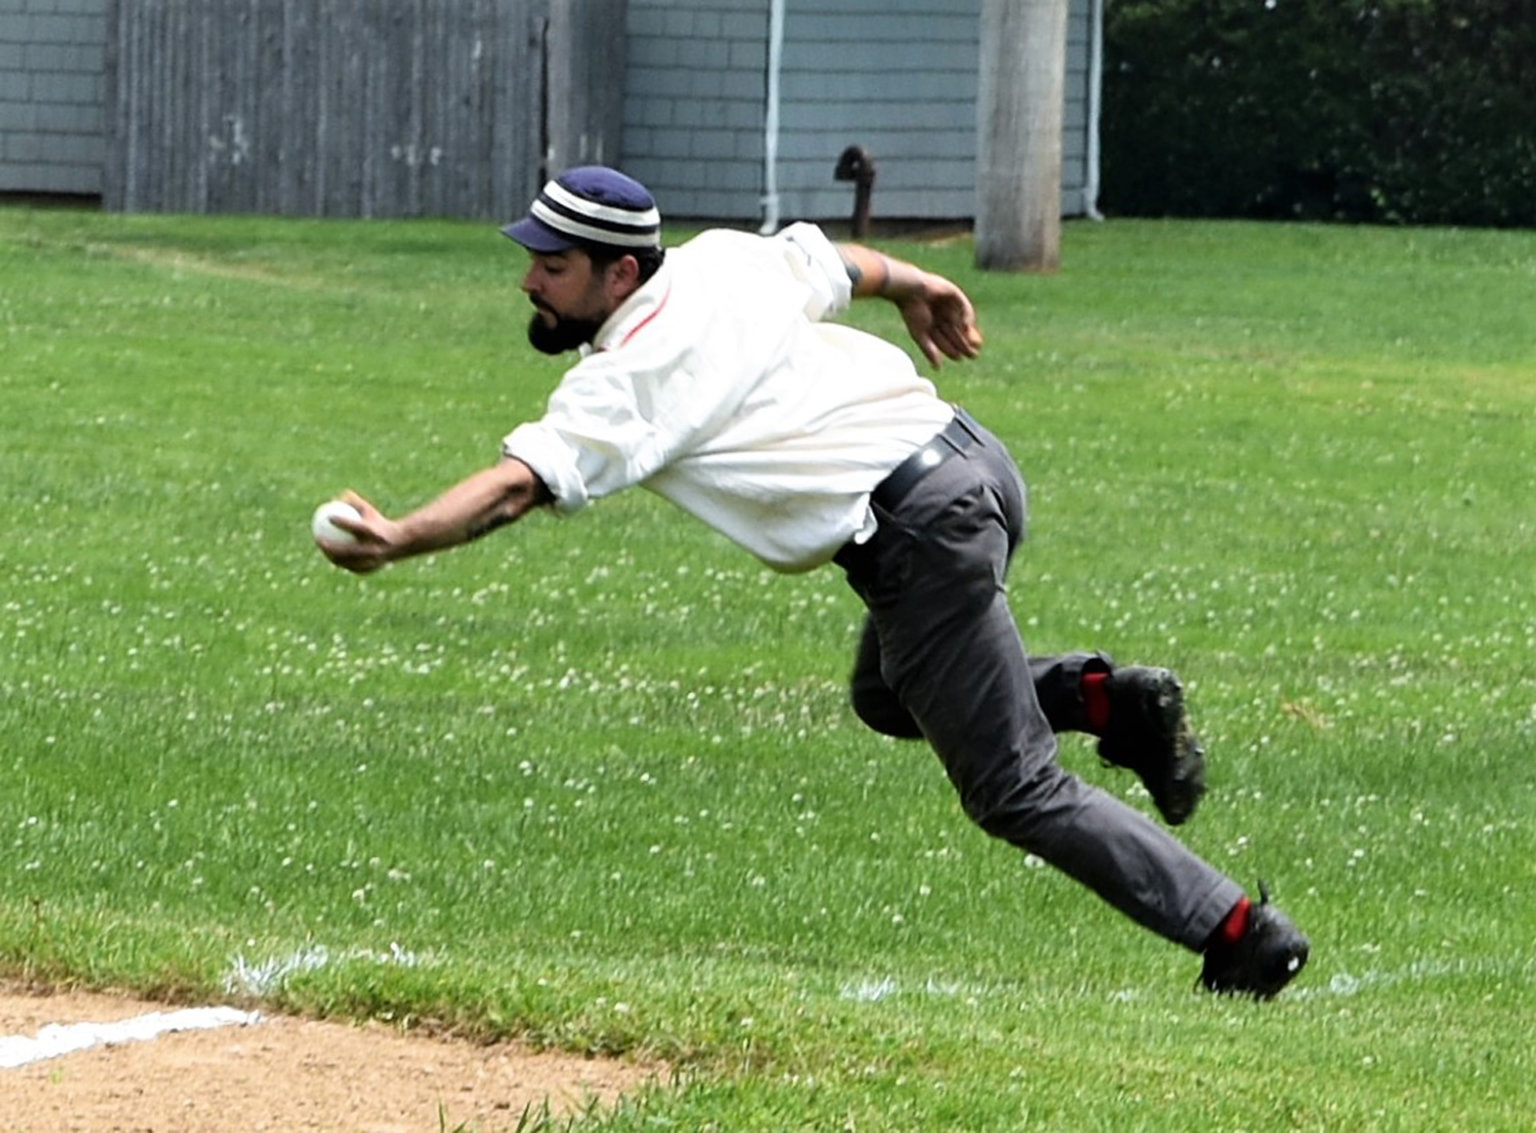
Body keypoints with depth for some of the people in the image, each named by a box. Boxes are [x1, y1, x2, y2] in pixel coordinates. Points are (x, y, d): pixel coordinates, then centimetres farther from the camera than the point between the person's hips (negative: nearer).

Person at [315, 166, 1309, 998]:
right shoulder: (722, 261, 11)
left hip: (920, 536, -9)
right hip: (977, 459, 9)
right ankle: (1104, 697, 14)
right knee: (889, 698, 31)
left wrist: (400, 541, -36)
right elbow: (832, 263, 30)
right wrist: (913, 286, 50)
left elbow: (519, 482, -25)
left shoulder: (625, 379, -11)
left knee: (1014, 792, 1)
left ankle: (1242, 931, -1)